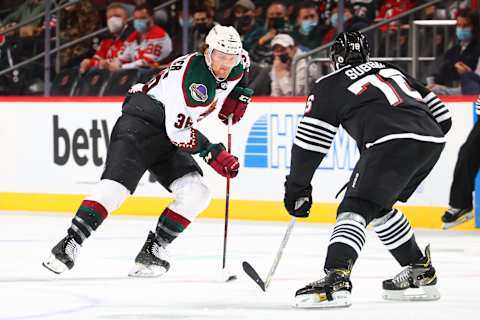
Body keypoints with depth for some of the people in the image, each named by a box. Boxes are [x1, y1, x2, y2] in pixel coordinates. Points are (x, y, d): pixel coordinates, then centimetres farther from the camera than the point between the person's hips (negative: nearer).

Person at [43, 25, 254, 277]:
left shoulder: (237, 67, 1)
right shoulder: (193, 74, -25)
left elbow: (243, 59, 30)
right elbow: (178, 130, -26)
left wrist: (237, 95, 14)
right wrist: (212, 153, -26)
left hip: (168, 139, 8)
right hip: (141, 121, -8)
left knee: (196, 194, -7)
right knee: (118, 183, -26)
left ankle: (152, 249, 1)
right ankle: (70, 244, -29)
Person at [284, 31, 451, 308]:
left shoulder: (330, 85, 16)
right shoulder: (390, 70, 32)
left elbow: (310, 141, 11)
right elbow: (442, 116, 28)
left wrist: (297, 188, 21)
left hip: (394, 144, -7)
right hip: (433, 142, 7)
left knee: (355, 210, -9)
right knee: (378, 207, 25)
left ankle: (336, 280, -31)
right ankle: (421, 273, 30)